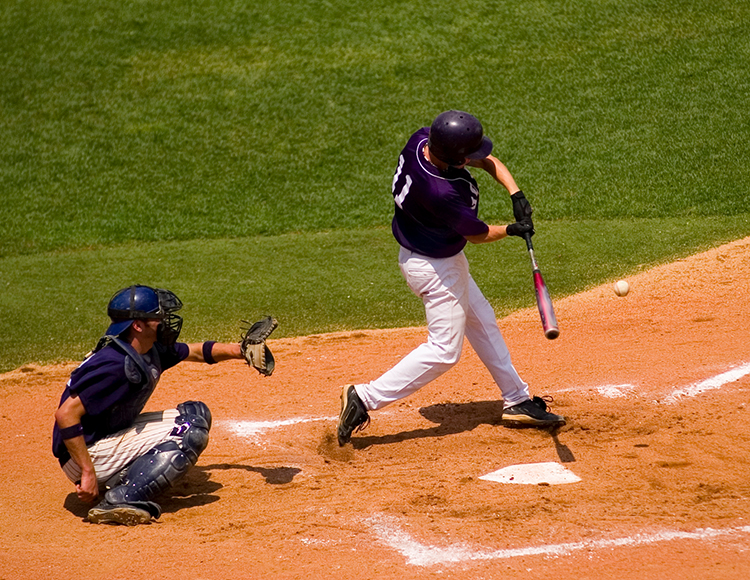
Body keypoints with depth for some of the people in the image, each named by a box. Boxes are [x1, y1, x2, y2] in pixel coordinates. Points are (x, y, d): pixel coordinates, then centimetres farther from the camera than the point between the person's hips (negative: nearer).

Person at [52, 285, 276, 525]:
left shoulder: (150, 351, 4)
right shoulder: (114, 365, -26)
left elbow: (196, 351, 22)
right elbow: (65, 414, -29)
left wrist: (241, 350, 10)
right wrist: (88, 472, -30)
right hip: (85, 455, -10)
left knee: (195, 413, 11)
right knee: (191, 431, -16)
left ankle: (119, 482, 1)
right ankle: (118, 501, -23)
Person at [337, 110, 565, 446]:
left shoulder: (421, 140, -14)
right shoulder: (440, 193, -38)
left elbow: (489, 162, -1)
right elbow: (478, 234, -20)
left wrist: (516, 194, -12)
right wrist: (513, 230, -3)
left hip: (443, 258, 10)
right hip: (434, 266, -10)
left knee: (482, 323, 21)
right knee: (444, 350, -1)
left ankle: (517, 401, 34)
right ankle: (364, 398, 0)